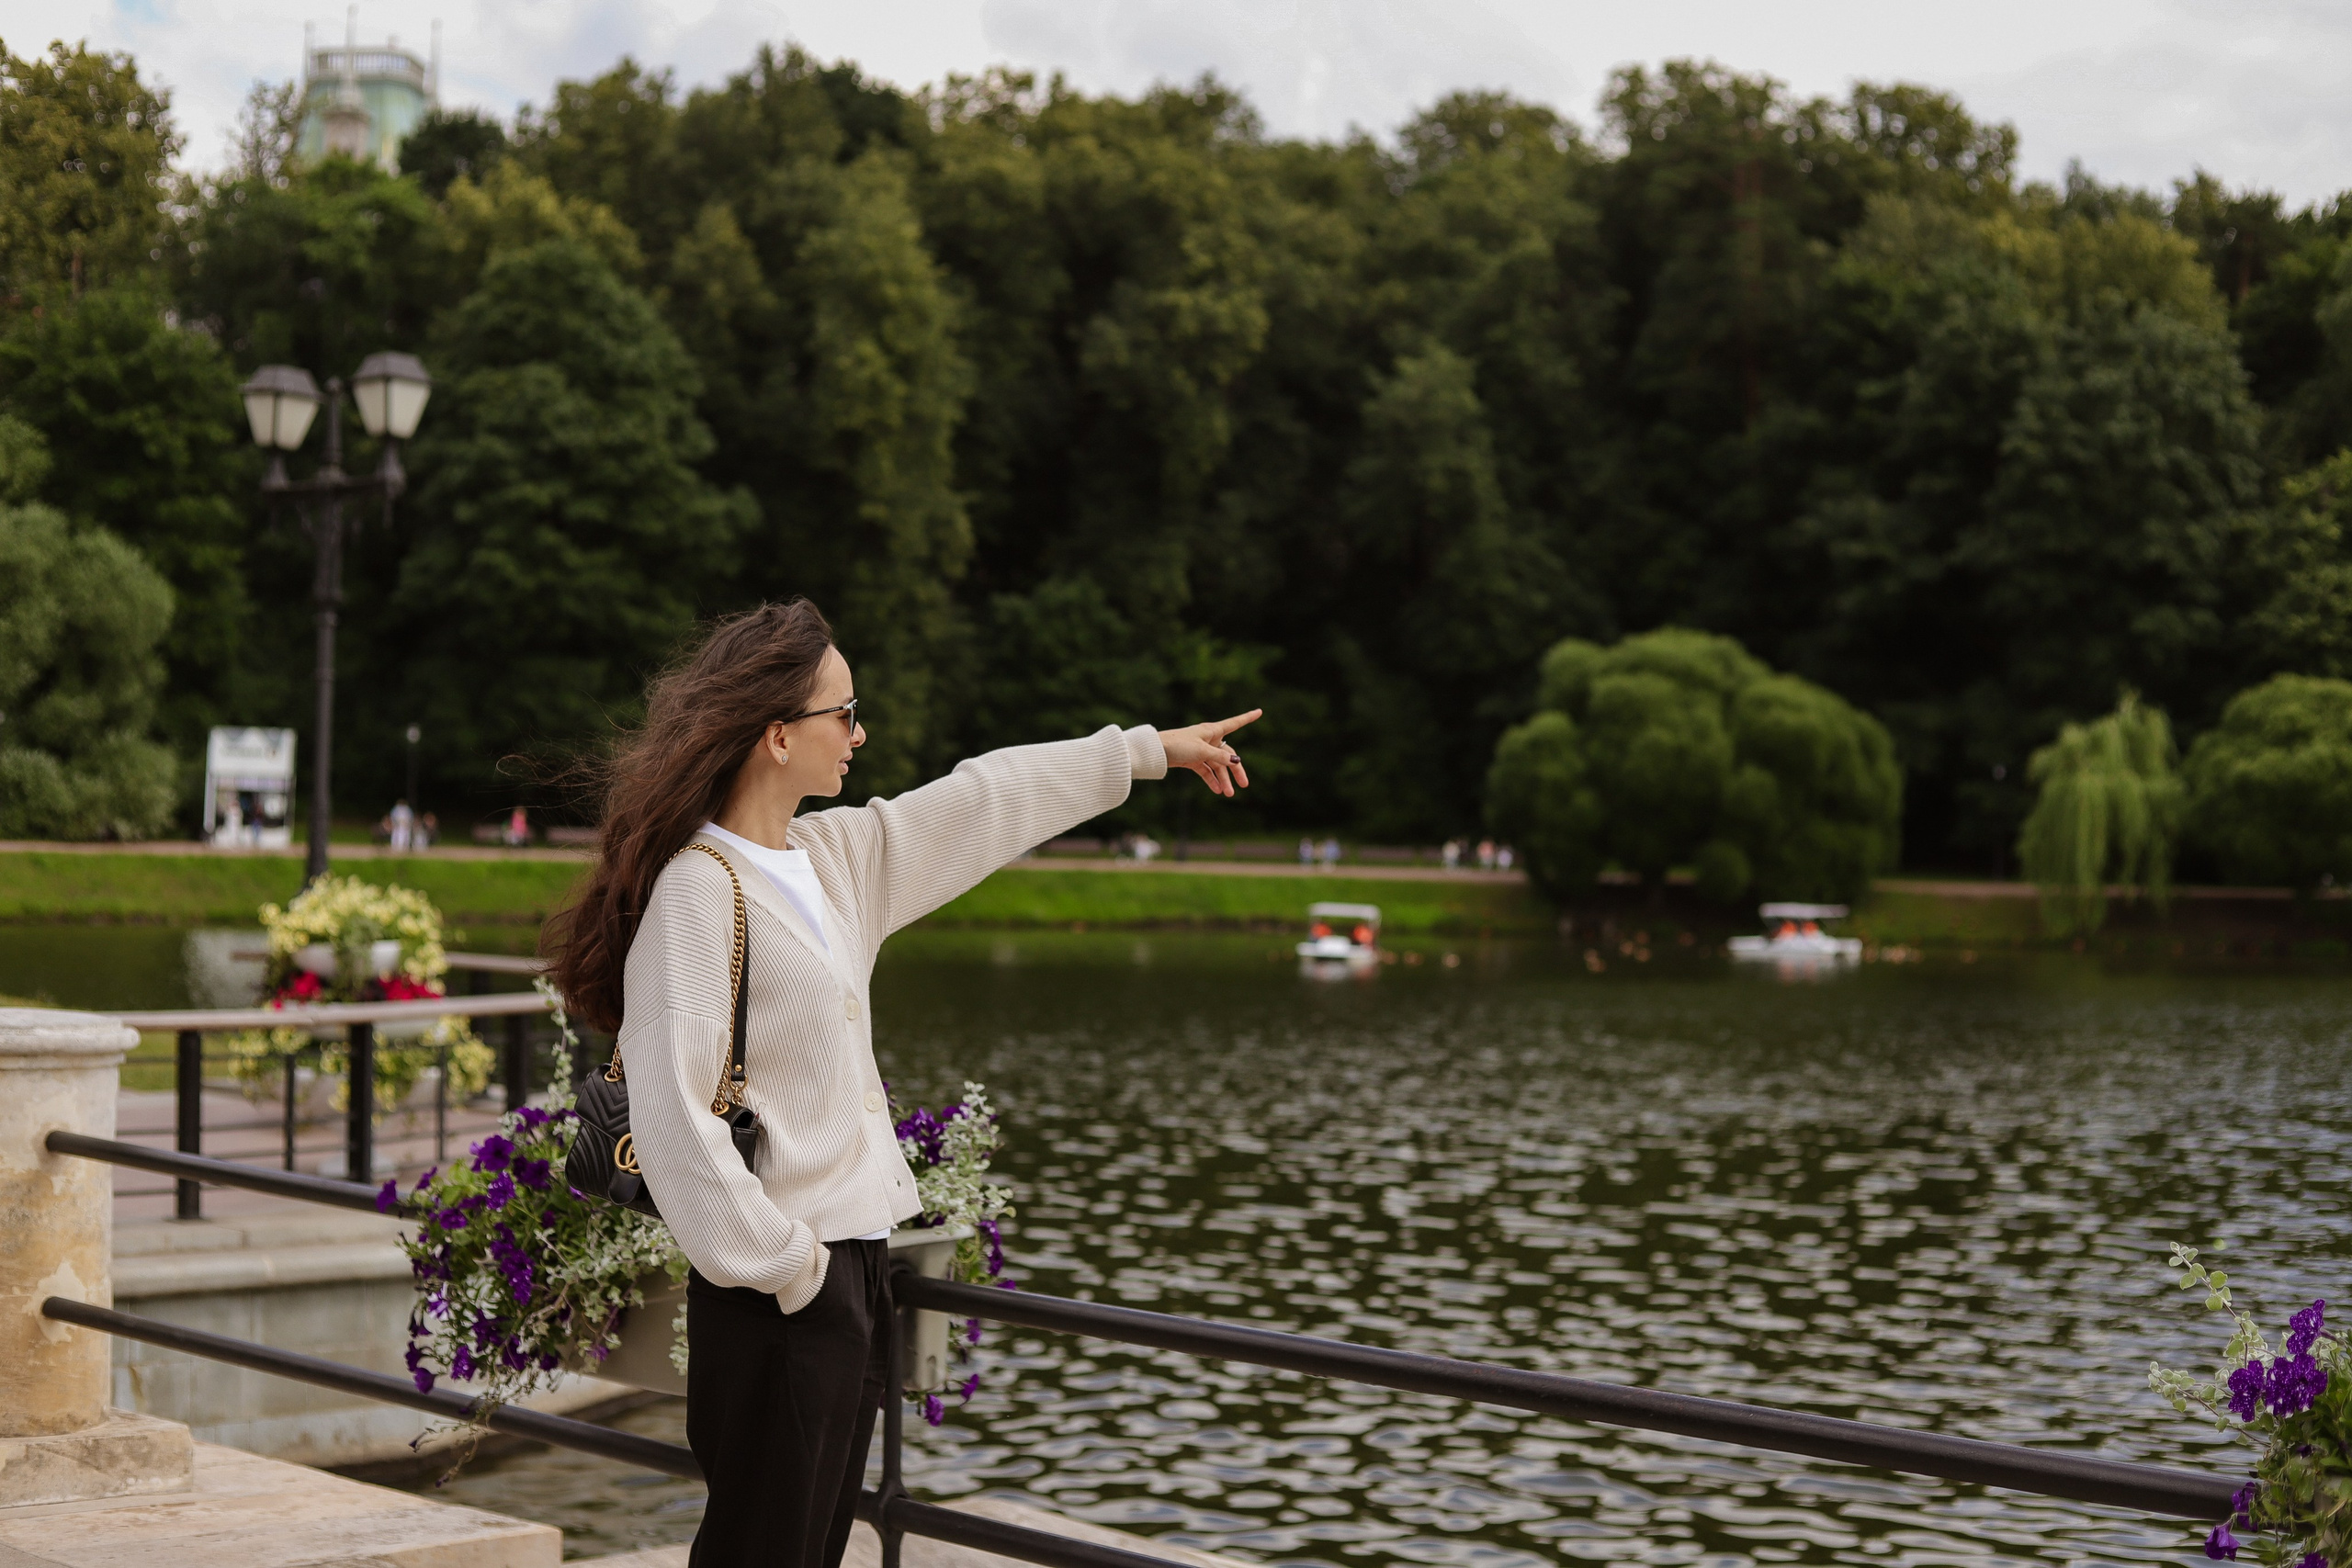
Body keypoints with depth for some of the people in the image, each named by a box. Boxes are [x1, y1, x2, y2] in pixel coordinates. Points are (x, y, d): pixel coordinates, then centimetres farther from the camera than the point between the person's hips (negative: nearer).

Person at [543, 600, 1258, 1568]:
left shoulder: (834, 855, 11)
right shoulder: (698, 888, -15)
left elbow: (985, 801, 22)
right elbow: (672, 1108, -20)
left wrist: (1152, 749, 30)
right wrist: (778, 1262, -17)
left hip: (856, 1261, 9)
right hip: (781, 1285, -9)